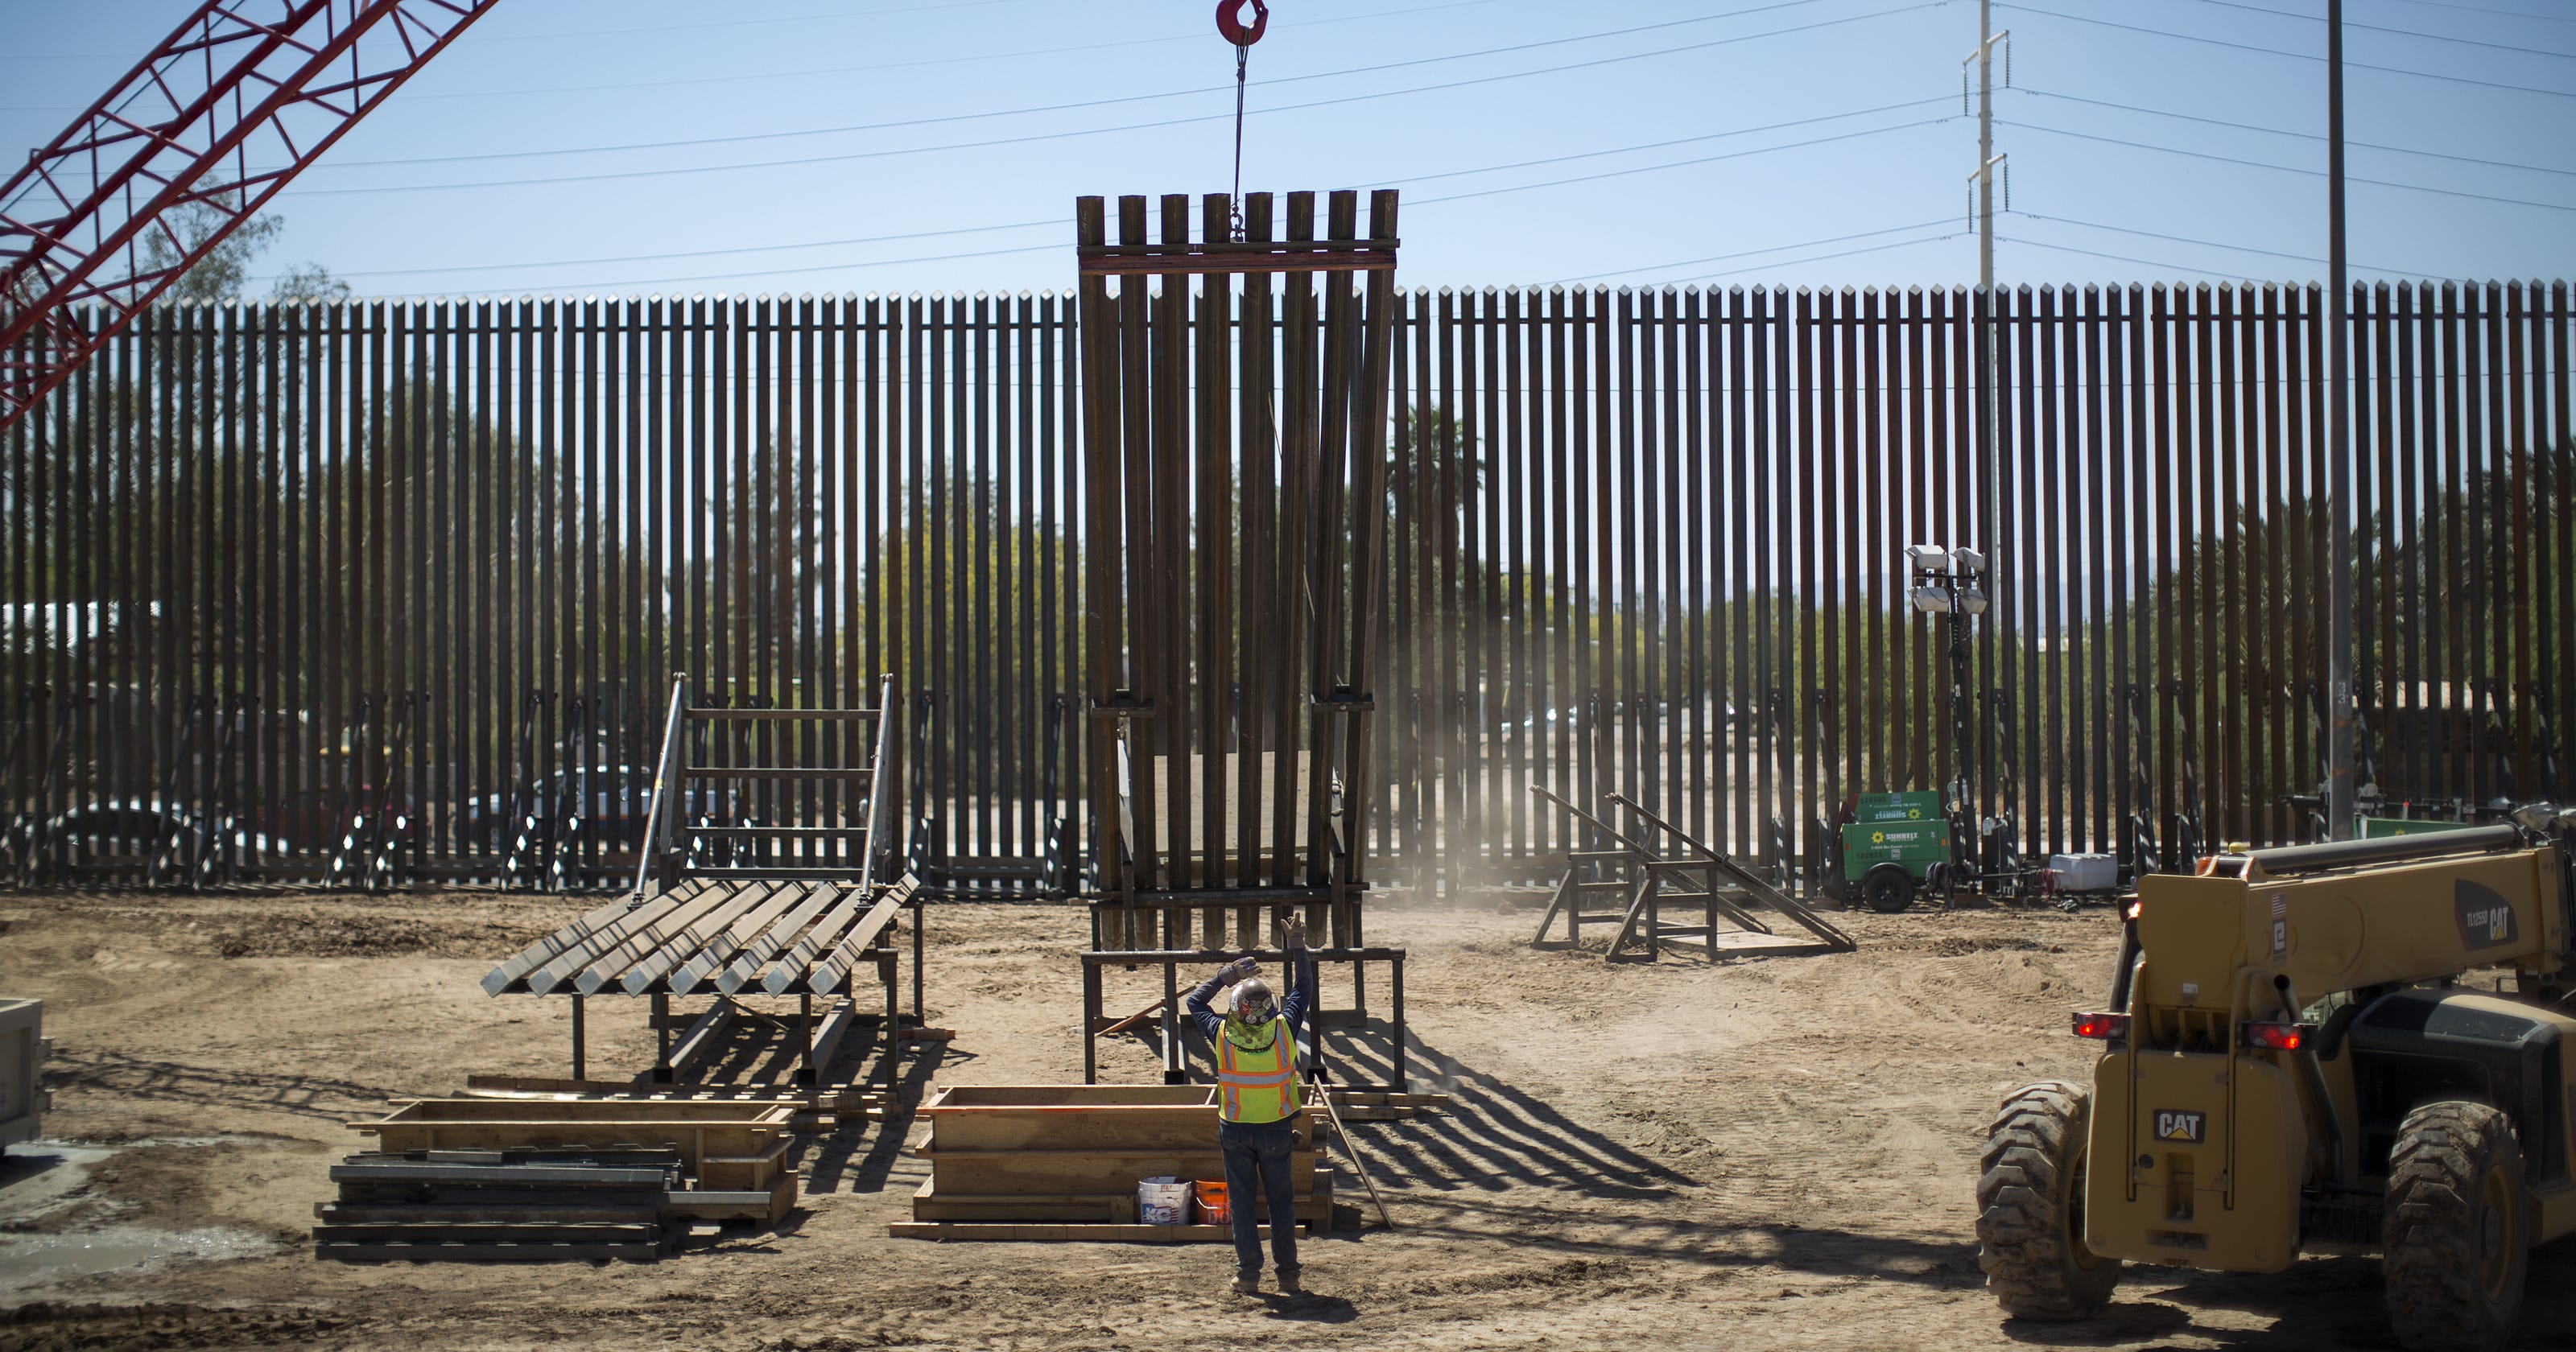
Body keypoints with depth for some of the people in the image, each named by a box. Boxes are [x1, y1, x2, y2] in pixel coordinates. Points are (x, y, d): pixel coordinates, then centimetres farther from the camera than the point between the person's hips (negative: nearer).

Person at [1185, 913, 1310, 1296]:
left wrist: (1225, 975, 11)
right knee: (1281, 1201, 10)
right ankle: (1288, 1275, 12)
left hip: (1236, 1132, 0)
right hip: (1277, 1130, 0)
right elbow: (1300, 992, 4)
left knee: (1243, 1202, 8)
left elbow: (1195, 1002, 5)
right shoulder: (1284, 1031, -14)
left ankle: (1248, 1275, 8)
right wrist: (1297, 950, 13)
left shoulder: (1222, 1035, -15)